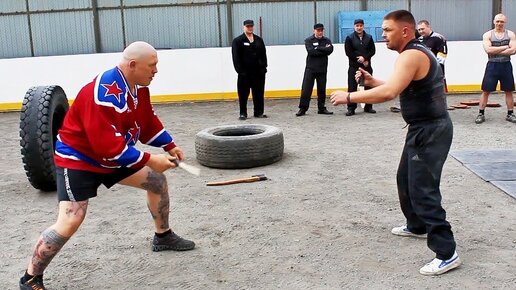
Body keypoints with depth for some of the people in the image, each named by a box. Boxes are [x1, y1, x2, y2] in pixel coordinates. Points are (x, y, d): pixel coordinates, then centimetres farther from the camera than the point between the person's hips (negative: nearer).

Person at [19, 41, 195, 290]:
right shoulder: (104, 94, -32)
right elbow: (109, 146, -34)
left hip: (116, 156, 9)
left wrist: (169, 146, 4)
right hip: (78, 158, -9)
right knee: (70, 221, -18)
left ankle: (163, 236, 32)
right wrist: (149, 160, -29)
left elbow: (148, 122, 12)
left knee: (157, 180, 12)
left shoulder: (138, 86, -3)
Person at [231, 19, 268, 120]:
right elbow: (236, 58, -6)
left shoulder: (259, 40, 12)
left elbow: (263, 55, 11)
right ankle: (243, 113, 8)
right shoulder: (237, 41, -1)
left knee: (259, 93, 7)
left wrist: (263, 68, 2)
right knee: (243, 94, 0)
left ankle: (259, 112, 16)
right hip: (245, 73, -3)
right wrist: (240, 70, -12)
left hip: (258, 72, 4)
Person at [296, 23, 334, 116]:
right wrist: (324, 50, -10)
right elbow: (311, 51, -14)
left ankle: (321, 108, 16)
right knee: (306, 89, -6)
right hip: (310, 68, -2)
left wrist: (317, 48, -12)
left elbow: (330, 50, -10)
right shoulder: (308, 40, 3)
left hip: (322, 69, 2)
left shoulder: (327, 40, 10)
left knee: (322, 89, 7)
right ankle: (303, 108, -1)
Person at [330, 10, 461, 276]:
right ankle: (417, 226, 42)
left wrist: (349, 97, -27)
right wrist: (372, 81, 10)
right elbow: (399, 89, 23)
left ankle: (446, 254, -5)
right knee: (406, 180, 23)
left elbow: (389, 93, -33)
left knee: (423, 190, -10)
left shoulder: (411, 56, -19)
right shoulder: (416, 53, 15)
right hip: (424, 129, 11)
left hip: (430, 131, -11)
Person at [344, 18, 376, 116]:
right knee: (352, 87, -6)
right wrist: (361, 60, -9)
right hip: (354, 67, -3)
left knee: (368, 86, 6)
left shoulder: (369, 37, 9)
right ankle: (351, 108, -2)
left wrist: (364, 57, -14)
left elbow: (373, 50, 3)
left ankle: (368, 107, 16)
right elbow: (348, 53, -6)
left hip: (367, 66, 3)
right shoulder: (349, 38, 1)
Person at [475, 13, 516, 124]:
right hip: (492, 65, -1)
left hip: (506, 65, 2)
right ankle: (481, 114, 6)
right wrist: (505, 47, -14)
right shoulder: (488, 35, -1)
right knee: (486, 91, -1)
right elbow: (488, 50, -17)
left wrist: (496, 51, -15)